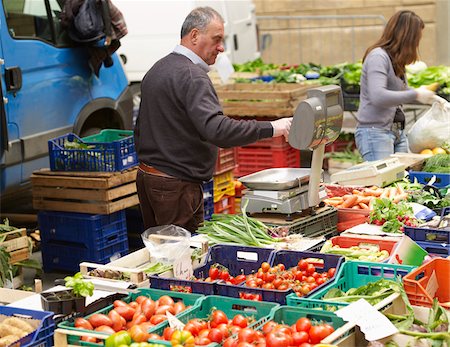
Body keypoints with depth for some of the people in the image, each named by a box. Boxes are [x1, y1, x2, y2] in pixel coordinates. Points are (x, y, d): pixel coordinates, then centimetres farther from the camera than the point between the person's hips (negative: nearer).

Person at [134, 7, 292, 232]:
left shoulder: (157, 70, 15)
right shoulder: (191, 76, -17)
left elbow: (140, 128, 23)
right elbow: (215, 129, -30)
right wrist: (270, 128, -28)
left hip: (147, 178, 10)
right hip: (176, 185, -10)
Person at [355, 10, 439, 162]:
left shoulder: (395, 59, 15)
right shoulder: (378, 57, -13)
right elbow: (378, 96, -27)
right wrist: (416, 95, -21)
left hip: (398, 132, 9)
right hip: (375, 131, -9)